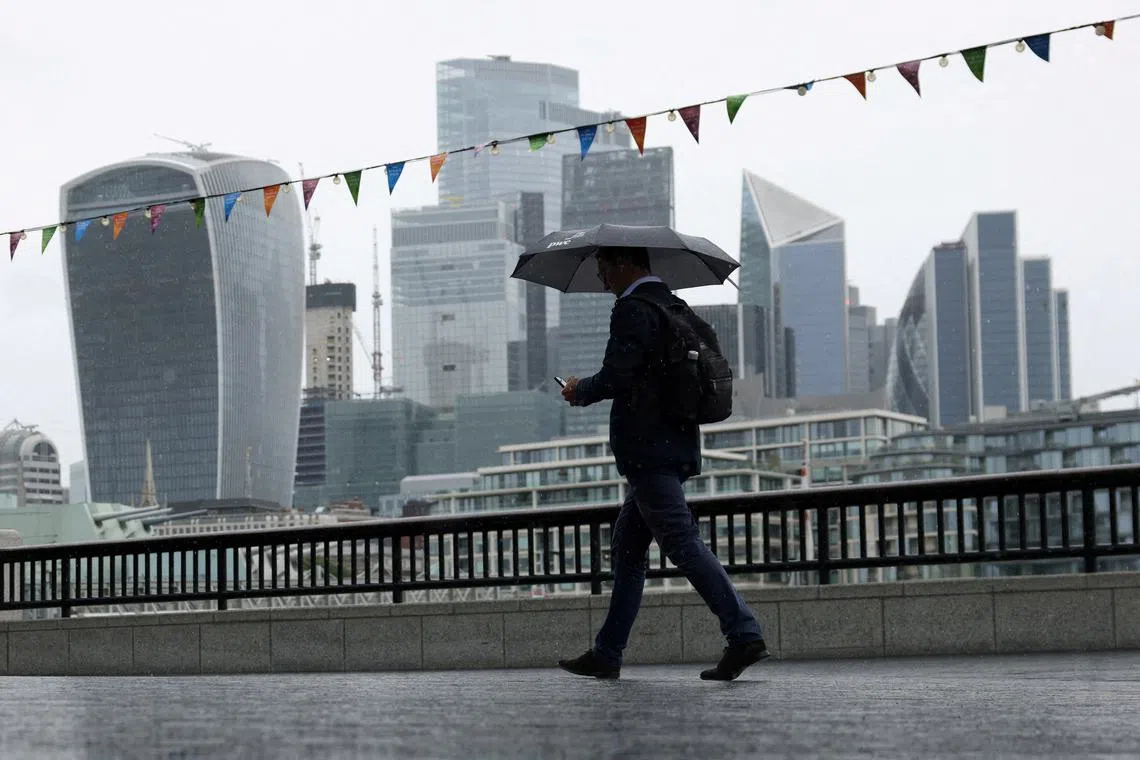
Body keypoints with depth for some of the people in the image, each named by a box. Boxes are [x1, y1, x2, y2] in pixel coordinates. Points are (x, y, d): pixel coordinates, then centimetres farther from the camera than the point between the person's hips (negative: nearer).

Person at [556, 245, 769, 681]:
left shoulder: (632, 310, -11)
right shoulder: (677, 307, 18)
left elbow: (615, 376, -18)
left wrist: (579, 393, 2)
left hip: (648, 449, -10)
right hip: (677, 445, 10)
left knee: (683, 543, -13)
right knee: (627, 547, 14)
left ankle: (744, 635, -20)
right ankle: (607, 654, 17)